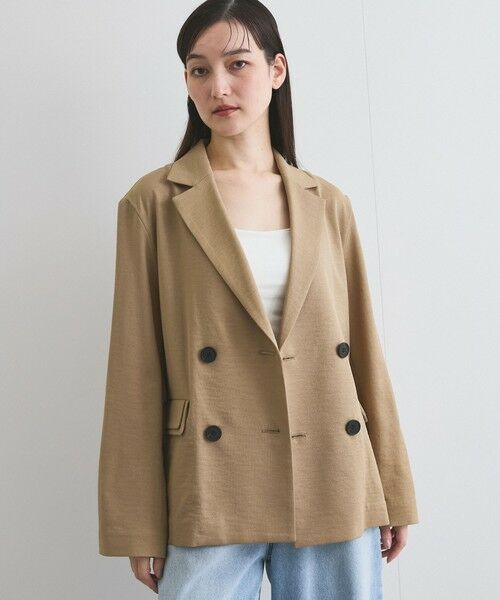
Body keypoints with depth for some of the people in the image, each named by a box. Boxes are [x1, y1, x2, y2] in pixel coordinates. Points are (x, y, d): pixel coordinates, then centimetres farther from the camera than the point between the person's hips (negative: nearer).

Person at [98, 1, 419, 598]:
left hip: (335, 494, 3)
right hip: (213, 500, -2)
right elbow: (136, 371, -2)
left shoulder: (327, 205, 8)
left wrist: (393, 494, 10)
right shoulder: (154, 203, -1)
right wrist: (139, 528, -4)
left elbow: (362, 351, 11)